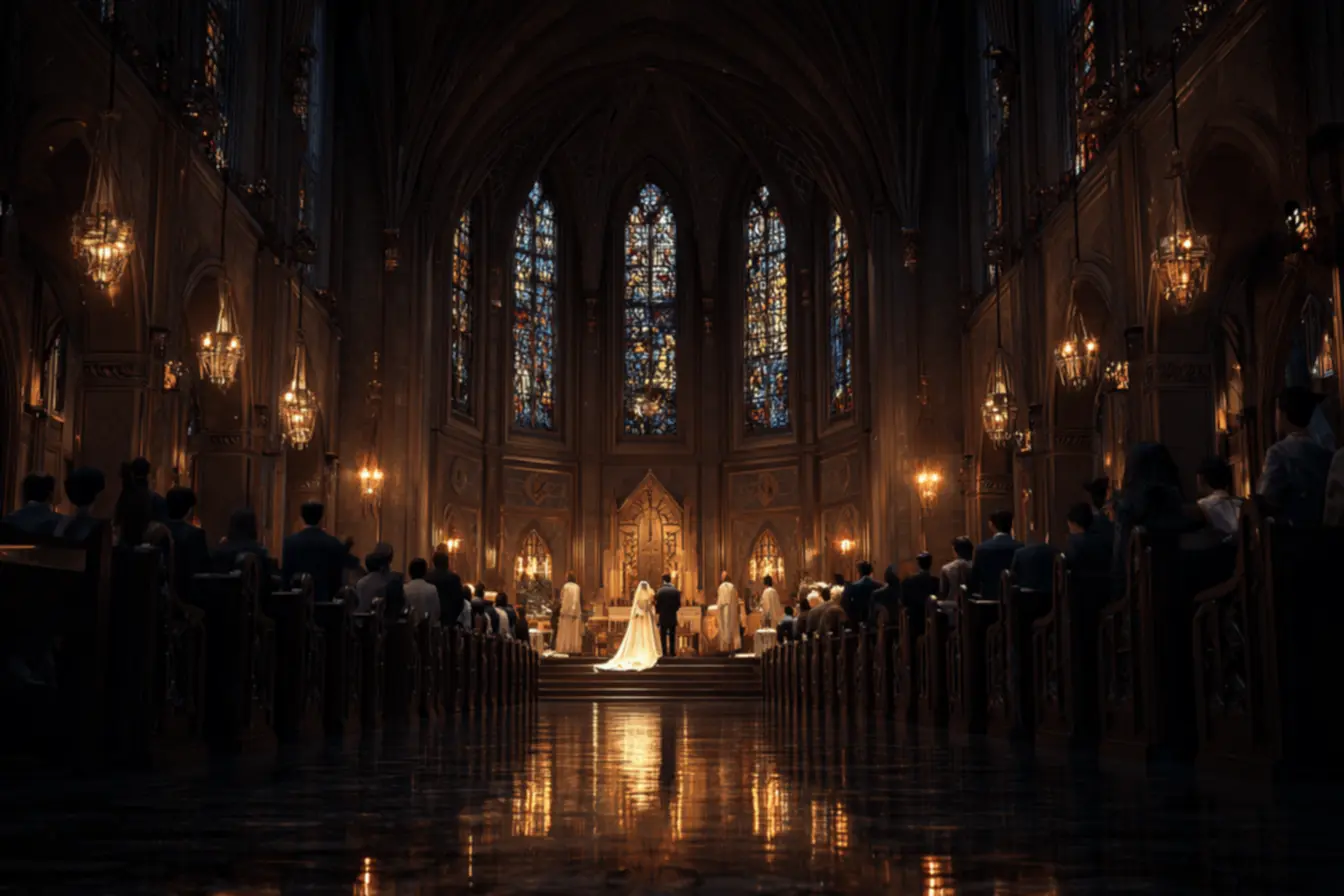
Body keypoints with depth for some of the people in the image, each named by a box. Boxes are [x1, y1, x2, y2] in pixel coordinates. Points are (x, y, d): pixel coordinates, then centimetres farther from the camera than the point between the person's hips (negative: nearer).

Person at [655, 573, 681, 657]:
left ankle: (664, 652, 2)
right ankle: (672, 652, 9)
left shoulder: (660, 590, -11)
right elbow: (678, 604, -1)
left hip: (663, 616, -2)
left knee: (663, 636, 4)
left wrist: (658, 611, 13)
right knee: (672, 635, 10)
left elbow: (658, 604, -8)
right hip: (673, 617, 2)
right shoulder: (675, 590, -3)